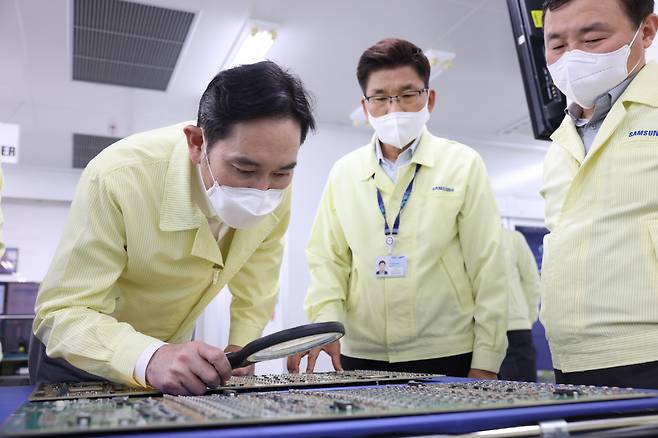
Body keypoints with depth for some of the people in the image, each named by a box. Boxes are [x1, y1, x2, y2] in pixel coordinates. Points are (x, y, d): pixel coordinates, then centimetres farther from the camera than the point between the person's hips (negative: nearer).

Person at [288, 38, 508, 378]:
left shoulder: (463, 165, -1)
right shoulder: (343, 173, 5)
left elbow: (487, 268, -4)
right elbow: (327, 259, 5)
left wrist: (485, 363, -6)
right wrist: (326, 321, -13)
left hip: (446, 356, -2)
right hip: (361, 356, 2)